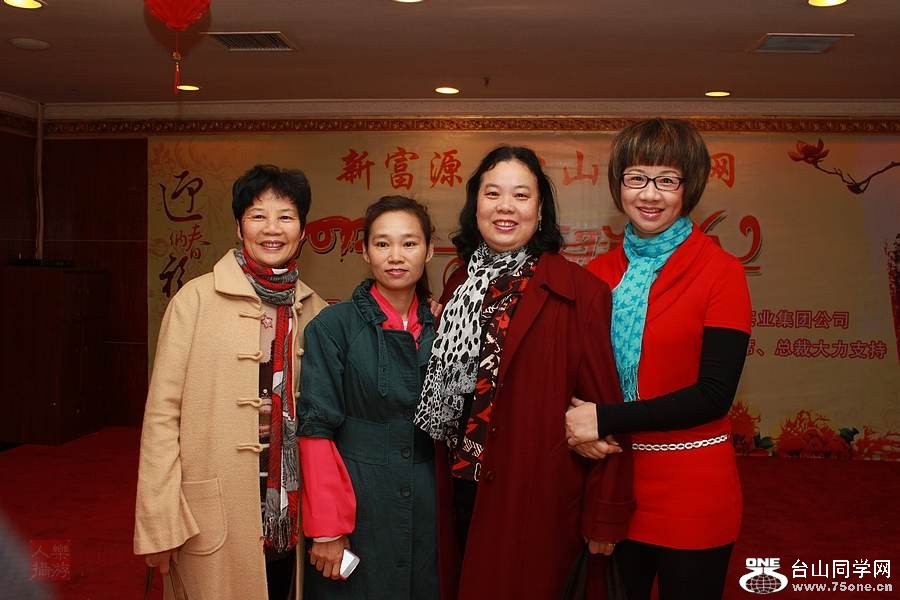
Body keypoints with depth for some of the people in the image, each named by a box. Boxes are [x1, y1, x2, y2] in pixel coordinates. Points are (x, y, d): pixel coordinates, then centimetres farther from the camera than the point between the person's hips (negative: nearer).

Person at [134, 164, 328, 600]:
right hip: (216, 513, -3)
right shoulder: (197, 298, -8)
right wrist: (159, 521, -11)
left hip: (291, 510, 4)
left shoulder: (313, 309, 3)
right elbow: (162, 412, -9)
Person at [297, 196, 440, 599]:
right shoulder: (333, 325, -9)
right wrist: (326, 529, -14)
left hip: (426, 507, 4)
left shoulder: (439, 329, 4)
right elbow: (317, 429, -11)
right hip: (355, 505, -4)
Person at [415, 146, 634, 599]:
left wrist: (605, 517, -12)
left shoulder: (579, 291, -12)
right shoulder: (460, 285, 6)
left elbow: (605, 408, -13)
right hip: (462, 491, 5)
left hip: (537, 498, -5)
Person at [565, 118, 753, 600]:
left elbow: (714, 395, -16)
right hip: (612, 482, 4)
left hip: (692, 492, -3)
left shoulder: (720, 272, -9)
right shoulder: (599, 273, 4)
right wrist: (580, 427, -13)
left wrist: (605, 420, -20)